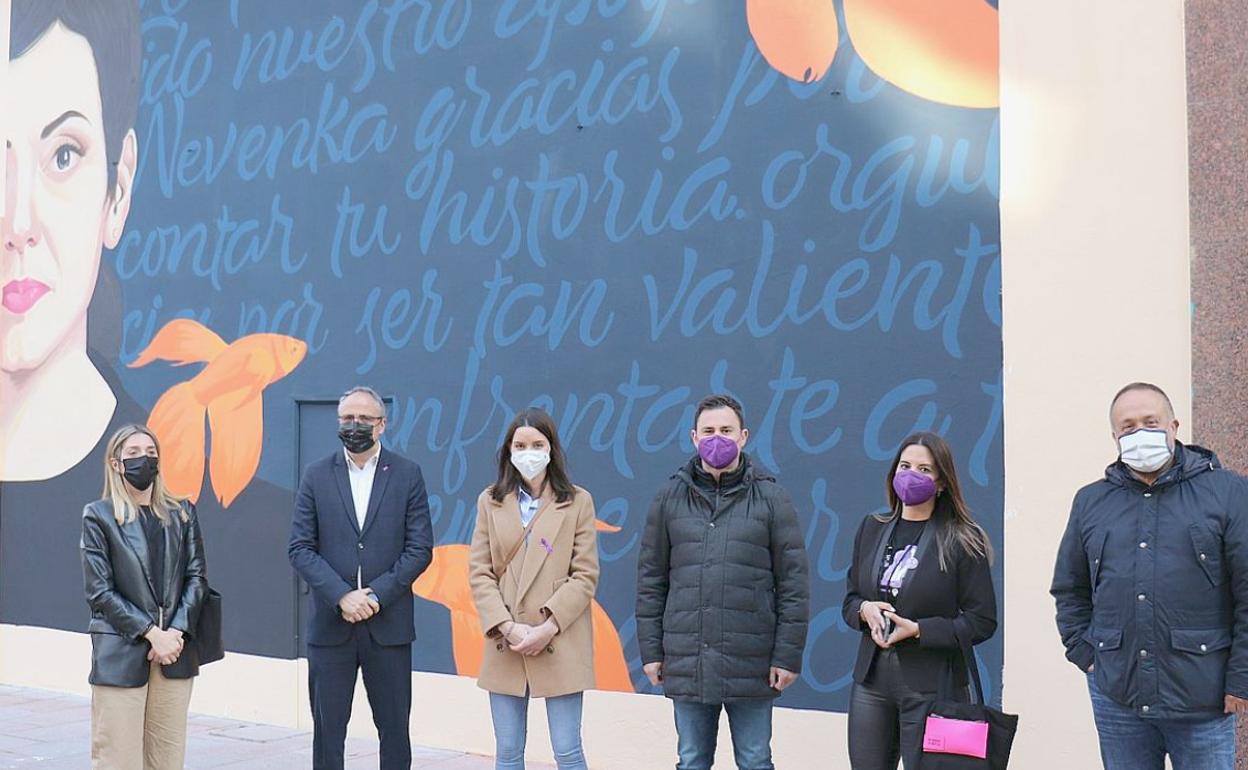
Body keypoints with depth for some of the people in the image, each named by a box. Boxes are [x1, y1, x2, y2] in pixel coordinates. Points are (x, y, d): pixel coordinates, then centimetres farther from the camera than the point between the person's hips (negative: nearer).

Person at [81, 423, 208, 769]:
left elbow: (197, 577, 7)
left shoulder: (181, 513, 11)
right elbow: (99, 591, -4)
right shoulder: (98, 516, 1)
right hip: (120, 655, -3)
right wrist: (152, 633, -12)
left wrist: (176, 632, -8)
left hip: (175, 653, 4)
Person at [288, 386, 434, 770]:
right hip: (331, 623, 1)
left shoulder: (407, 474, 2)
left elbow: (420, 548, -1)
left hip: (388, 623, -1)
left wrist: (376, 595, -12)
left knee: (394, 728, 6)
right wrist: (342, 595, -13)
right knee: (327, 730, 6)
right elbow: (299, 548, 0)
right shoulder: (316, 476, 5)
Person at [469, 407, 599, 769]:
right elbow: (478, 573, 3)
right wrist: (508, 627, -10)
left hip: (560, 645, -2)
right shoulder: (490, 501, 8)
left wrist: (549, 627, -13)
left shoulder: (577, 501, 2)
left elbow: (586, 575, -2)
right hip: (506, 645, 2)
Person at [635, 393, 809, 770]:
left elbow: (793, 582, -2)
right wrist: (651, 649, 3)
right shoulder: (670, 498, 5)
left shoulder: (771, 498, -1)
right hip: (686, 665, 2)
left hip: (752, 666, -2)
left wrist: (788, 654, -6)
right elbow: (651, 579, 7)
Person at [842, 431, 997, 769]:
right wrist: (865, 610, -7)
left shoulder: (963, 541, -4)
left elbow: (982, 621, -6)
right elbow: (849, 599, 17)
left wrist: (917, 630, -16)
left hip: (931, 687, -4)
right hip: (871, 680, 5)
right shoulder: (871, 529, 11)